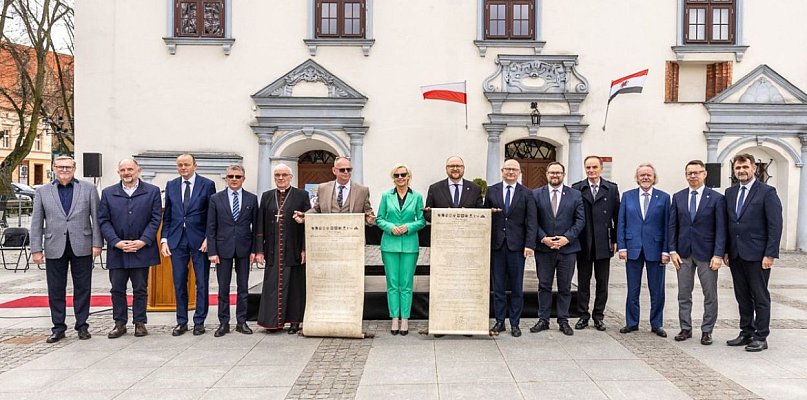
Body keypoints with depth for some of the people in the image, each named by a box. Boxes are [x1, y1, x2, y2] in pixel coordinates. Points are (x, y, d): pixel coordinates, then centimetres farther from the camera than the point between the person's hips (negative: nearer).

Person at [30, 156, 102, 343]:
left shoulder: (88, 189, 4)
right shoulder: (43, 192, 8)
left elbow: (96, 218, 1)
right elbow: (36, 223, 7)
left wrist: (97, 243, -5)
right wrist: (36, 249, 1)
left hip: (82, 247, -1)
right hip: (55, 248, 1)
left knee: (82, 289, 5)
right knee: (56, 290, 7)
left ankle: (82, 326, 16)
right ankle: (58, 328, 18)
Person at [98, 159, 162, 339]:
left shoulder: (152, 191, 2)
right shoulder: (108, 193, 7)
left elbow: (155, 219, -1)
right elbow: (103, 221, 3)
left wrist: (143, 241, -11)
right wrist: (116, 242, -9)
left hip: (142, 249, -2)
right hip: (117, 251, 2)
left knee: (140, 289, 6)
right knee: (117, 289, 7)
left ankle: (140, 322, 17)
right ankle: (120, 323, 19)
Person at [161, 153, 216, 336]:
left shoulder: (207, 184, -1)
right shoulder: (171, 185, 10)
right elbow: (167, 215, 11)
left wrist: (208, 238, -9)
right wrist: (164, 239, 3)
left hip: (199, 240, -3)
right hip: (177, 240, 3)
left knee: (202, 283, 3)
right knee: (179, 284, 7)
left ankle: (199, 321, 14)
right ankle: (181, 322, 18)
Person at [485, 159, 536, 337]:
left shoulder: (526, 194, 3)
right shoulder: (491, 191, 7)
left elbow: (532, 221, -1)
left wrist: (529, 244, -10)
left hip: (517, 245, -1)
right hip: (496, 244, 1)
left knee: (517, 287, 6)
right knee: (498, 286, 6)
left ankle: (515, 323, 15)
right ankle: (499, 321, 16)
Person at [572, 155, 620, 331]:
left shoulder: (612, 189, 4)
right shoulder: (576, 189, 1)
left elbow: (617, 216, 4)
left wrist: (615, 240, 0)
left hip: (604, 243, 1)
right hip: (583, 243, 0)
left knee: (602, 282, 8)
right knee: (583, 282, 8)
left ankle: (598, 316, 20)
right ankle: (583, 315, 18)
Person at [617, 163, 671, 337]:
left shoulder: (664, 197, 2)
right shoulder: (627, 196, 5)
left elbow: (667, 225, 0)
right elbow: (621, 223, 4)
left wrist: (666, 250, -6)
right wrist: (621, 247, -3)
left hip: (655, 249, -1)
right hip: (633, 248, 1)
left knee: (657, 291, 7)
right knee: (632, 289, 9)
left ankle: (656, 324, 20)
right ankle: (632, 323, 20)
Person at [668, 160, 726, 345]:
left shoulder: (716, 198, -2)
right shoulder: (678, 197, 7)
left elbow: (721, 229, -6)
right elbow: (673, 226, 7)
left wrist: (718, 255, -12)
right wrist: (673, 250, -1)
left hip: (706, 253, -3)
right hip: (683, 253, 3)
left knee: (710, 295, 5)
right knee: (684, 294, 9)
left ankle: (707, 331, 16)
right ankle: (685, 328, 19)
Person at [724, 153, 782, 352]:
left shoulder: (767, 192, -6)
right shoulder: (730, 193, 11)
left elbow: (775, 225, -10)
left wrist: (770, 254, -15)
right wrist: (726, 251, 8)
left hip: (757, 255, -5)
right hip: (736, 254, 5)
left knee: (760, 298, 4)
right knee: (743, 297, 13)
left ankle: (761, 337, 13)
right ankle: (746, 333, 23)